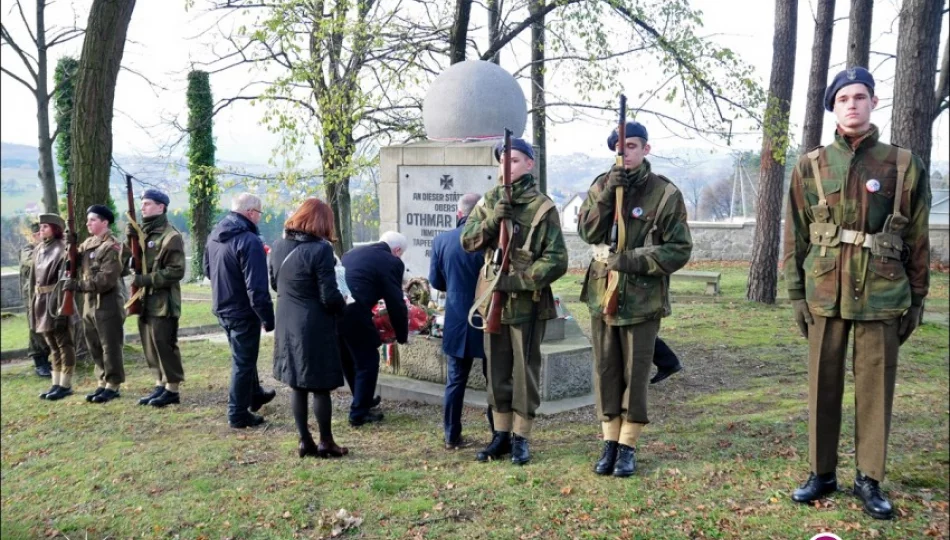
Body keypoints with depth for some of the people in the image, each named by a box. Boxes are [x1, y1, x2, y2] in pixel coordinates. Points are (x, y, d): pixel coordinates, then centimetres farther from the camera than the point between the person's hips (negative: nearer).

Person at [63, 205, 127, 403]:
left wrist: (78, 285, -21)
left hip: (107, 303, -9)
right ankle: (102, 383, 24)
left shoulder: (111, 246, -14)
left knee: (110, 346, 0)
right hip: (89, 303, 9)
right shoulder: (87, 243, 14)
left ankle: (112, 386, 8)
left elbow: (106, 279, -21)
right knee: (94, 347, 14)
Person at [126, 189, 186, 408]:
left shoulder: (170, 236, -11)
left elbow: (176, 271, -17)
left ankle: (172, 389, 6)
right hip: (145, 300, 8)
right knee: (150, 346, 13)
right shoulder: (142, 233, 14)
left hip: (163, 302, -8)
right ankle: (160, 385, 24)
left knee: (164, 345, -4)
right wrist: (130, 240, -6)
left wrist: (146, 279, -20)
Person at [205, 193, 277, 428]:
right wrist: (268, 318, -20)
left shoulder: (214, 235, 4)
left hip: (221, 308, 9)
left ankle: (255, 395, 42)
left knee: (243, 356, 25)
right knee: (244, 361, 4)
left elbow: (208, 270, 18)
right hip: (243, 311, -9)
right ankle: (238, 414, 12)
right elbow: (257, 287, -26)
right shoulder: (249, 241, -24)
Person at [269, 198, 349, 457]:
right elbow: (330, 297, -18)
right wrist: (342, 306, 2)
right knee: (320, 387, 6)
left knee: (297, 385, 13)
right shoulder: (320, 250, -18)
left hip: (287, 325, 6)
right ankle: (325, 442, 16)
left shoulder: (278, 247, 3)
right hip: (315, 328, -6)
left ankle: (305, 441, 21)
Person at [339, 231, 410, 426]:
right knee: (367, 362, 10)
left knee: (348, 359, 25)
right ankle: (359, 412, 17)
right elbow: (395, 303, 2)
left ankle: (362, 400, 43)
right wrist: (402, 335, 15)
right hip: (352, 314, -8)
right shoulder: (391, 262, 2)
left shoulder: (354, 252, 25)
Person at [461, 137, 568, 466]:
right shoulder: (489, 201, 8)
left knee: (525, 372, 5)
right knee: (497, 372, 12)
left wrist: (516, 281, -19)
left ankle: (521, 439, 17)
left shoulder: (541, 207, -8)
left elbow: (556, 260, -12)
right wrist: (492, 220, -17)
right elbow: (468, 241, 0)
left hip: (528, 303, -5)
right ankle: (501, 435, 25)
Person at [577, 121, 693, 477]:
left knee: (635, 374, 4)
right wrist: (607, 196, -19)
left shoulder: (665, 193, -6)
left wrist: (630, 260, -17)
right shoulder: (602, 185, 5)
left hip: (643, 298, -3)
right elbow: (587, 232, -6)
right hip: (603, 293, 3)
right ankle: (610, 442, 22)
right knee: (606, 371, 10)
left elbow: (679, 250, -8)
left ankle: (628, 447, 17)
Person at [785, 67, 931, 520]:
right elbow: (795, 237, 6)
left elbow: (918, 240, 6)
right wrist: (796, 295, 3)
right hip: (825, 295, 1)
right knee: (823, 385, 8)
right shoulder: (810, 167, 5)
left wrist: (917, 299, 5)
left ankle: (870, 479, 19)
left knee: (875, 389, 6)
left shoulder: (904, 165, 3)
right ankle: (821, 472, 21)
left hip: (882, 296, -1)